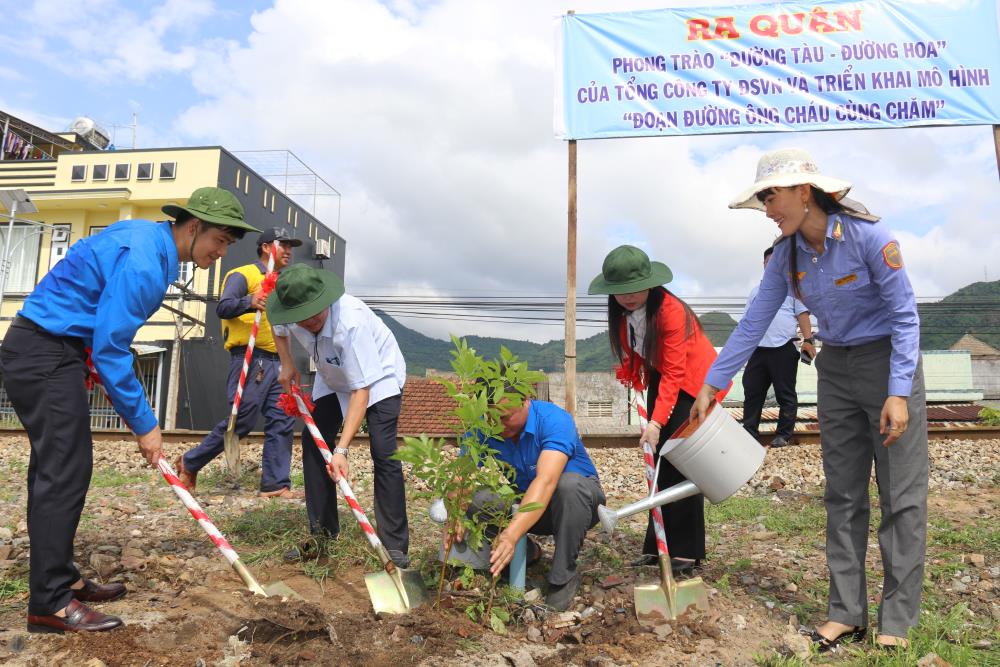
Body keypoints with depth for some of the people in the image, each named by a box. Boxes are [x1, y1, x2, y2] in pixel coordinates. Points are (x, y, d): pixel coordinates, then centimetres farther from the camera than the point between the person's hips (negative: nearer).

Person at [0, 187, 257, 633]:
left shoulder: (150, 240, 8)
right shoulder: (143, 261, -23)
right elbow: (111, 349, -24)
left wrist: (86, 358, 18)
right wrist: (144, 424, -18)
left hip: (48, 350, 10)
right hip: (46, 356, -10)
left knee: (54, 468, 12)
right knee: (65, 470, -10)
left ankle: (58, 579, 21)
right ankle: (50, 604, -3)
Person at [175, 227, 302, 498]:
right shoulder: (243, 275, -3)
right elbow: (223, 307, -19)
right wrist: (248, 302, -39)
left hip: (275, 363, 8)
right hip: (250, 361, -8)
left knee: (282, 422, 0)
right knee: (239, 422, -5)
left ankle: (275, 484, 5)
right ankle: (189, 463, 15)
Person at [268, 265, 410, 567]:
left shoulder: (351, 321, -42)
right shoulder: (291, 315, -22)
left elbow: (361, 390, -42)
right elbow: (279, 328, 8)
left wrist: (342, 450, -45)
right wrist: (287, 365, -7)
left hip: (379, 376, -6)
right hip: (333, 379, 7)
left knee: (383, 453, -18)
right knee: (313, 442, -2)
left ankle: (395, 545, -11)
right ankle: (322, 533, 10)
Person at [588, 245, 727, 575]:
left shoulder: (669, 311, -28)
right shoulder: (622, 311, -6)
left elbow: (674, 372, -29)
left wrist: (657, 421, -34)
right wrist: (633, 372, -8)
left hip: (693, 382, -7)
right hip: (661, 377, 7)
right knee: (660, 462, 5)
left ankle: (687, 550, -1)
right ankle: (658, 545, 12)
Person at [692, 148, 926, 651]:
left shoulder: (868, 237, -18)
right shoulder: (787, 255, -2)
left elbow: (905, 316, -14)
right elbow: (753, 323, 0)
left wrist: (898, 393, -21)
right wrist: (711, 384, -2)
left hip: (887, 362, -5)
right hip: (835, 370, 6)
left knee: (902, 495, 0)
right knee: (843, 496, 8)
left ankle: (896, 621, 9)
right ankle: (847, 612, 17)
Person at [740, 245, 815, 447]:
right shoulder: (756, 291, 21)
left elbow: (802, 314, 1)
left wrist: (808, 340, -11)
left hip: (784, 349, -4)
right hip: (757, 349, 4)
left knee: (786, 395, 2)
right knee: (752, 393, 4)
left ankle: (784, 434, 9)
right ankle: (749, 432, 11)